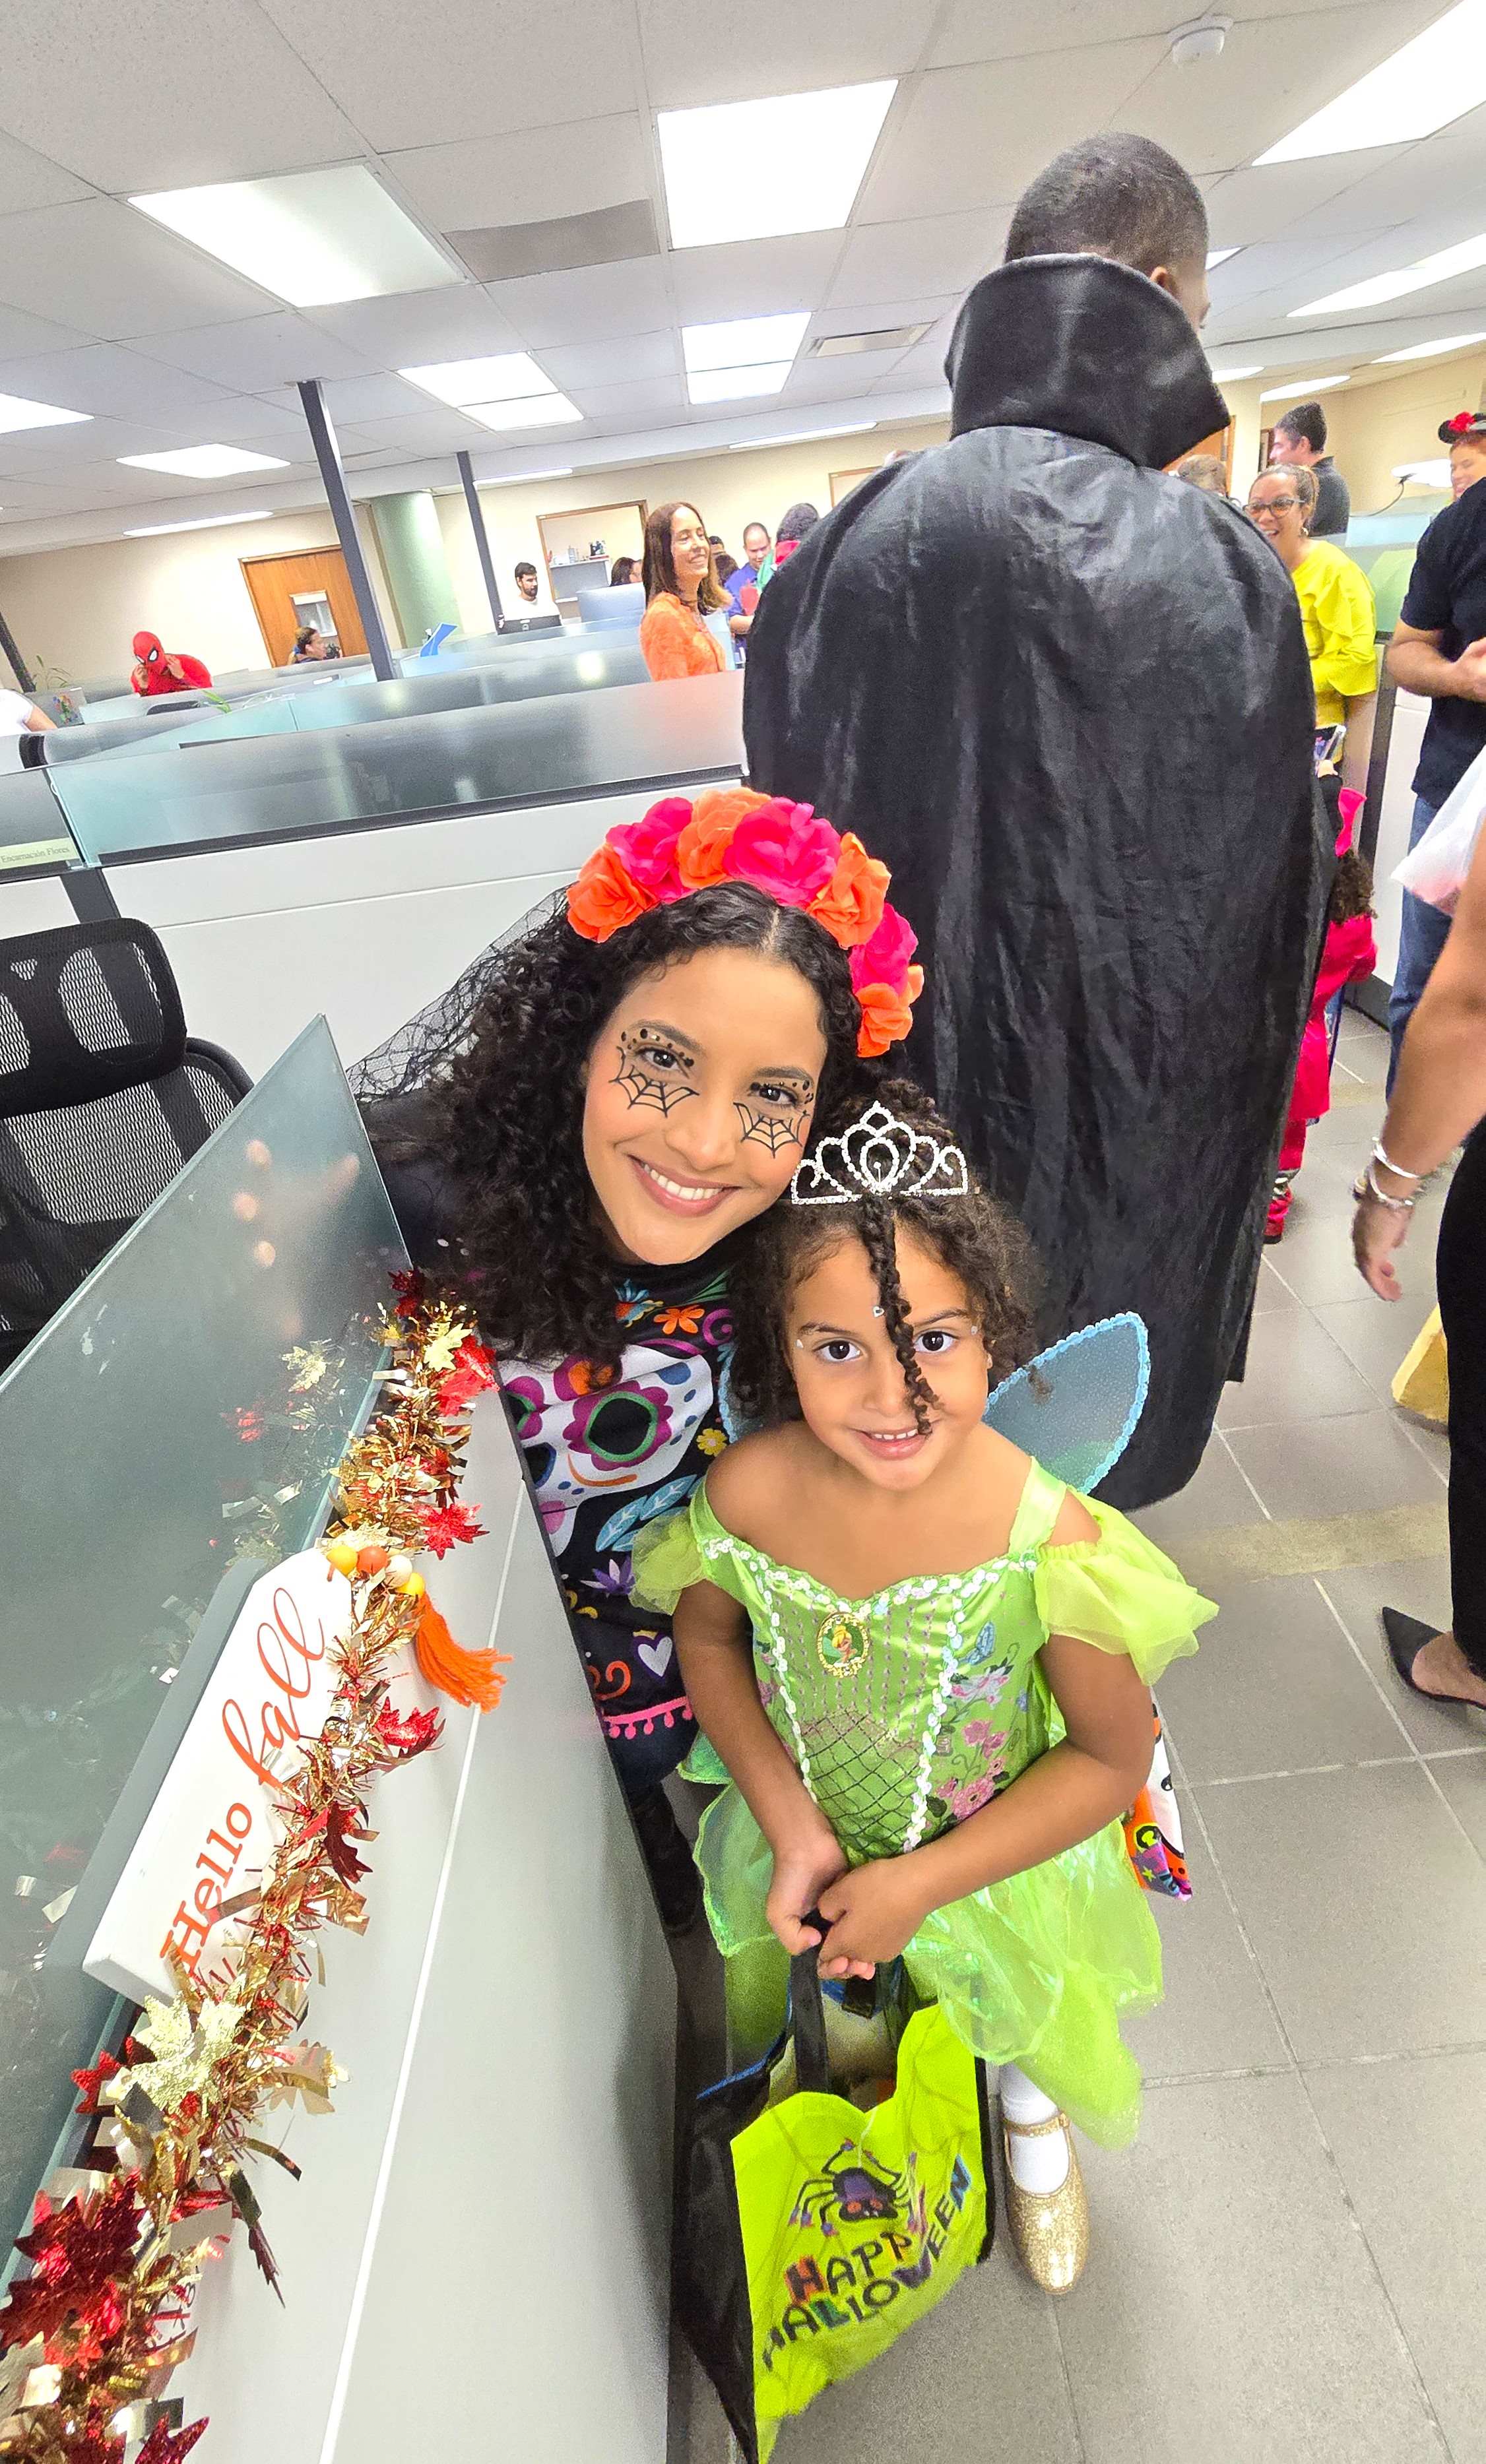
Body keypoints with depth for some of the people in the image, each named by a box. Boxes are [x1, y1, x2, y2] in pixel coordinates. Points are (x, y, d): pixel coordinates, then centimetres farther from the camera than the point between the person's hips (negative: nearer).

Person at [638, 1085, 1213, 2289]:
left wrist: (918, 1886, -21)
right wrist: (791, 1825, -18)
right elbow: (707, 1637, -8)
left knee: (1020, 2031, 33)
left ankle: (1033, 2122, 70)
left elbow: (1113, 1755, -21)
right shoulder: (746, 1497, -29)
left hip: (997, 1871, -1)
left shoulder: (1046, 1541, -35)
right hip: (811, 1855, 2)